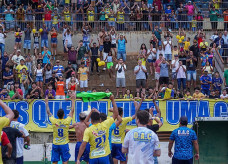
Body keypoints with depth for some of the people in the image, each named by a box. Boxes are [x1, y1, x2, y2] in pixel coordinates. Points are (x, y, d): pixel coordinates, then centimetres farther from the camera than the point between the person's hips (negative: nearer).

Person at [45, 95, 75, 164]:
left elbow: (48, 112, 11)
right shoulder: (66, 121, -7)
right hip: (64, 145, -1)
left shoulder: (54, 121, -5)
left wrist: (47, 103, 23)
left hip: (55, 145, 1)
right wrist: (73, 100, 15)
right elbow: (72, 111, 5)